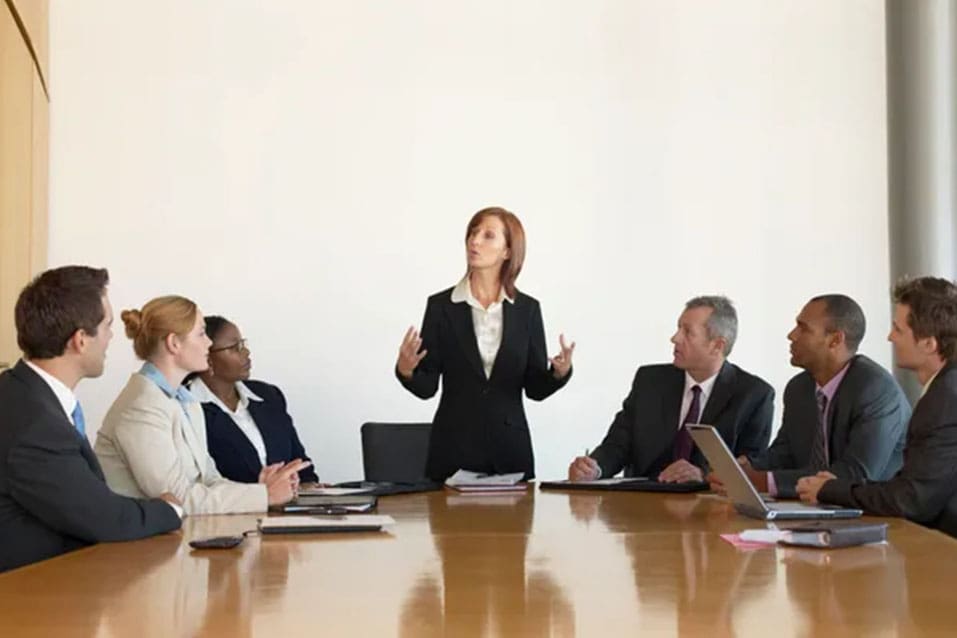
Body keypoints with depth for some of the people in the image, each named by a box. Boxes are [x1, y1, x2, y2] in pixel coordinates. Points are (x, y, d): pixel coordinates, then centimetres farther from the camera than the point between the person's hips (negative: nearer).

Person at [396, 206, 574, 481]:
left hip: (510, 446, 1)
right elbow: (427, 386, -2)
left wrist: (560, 372, -17)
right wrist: (406, 371, -22)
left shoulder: (527, 309, 2)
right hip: (453, 446, -1)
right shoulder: (441, 305, -1)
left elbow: (535, 387, 2)